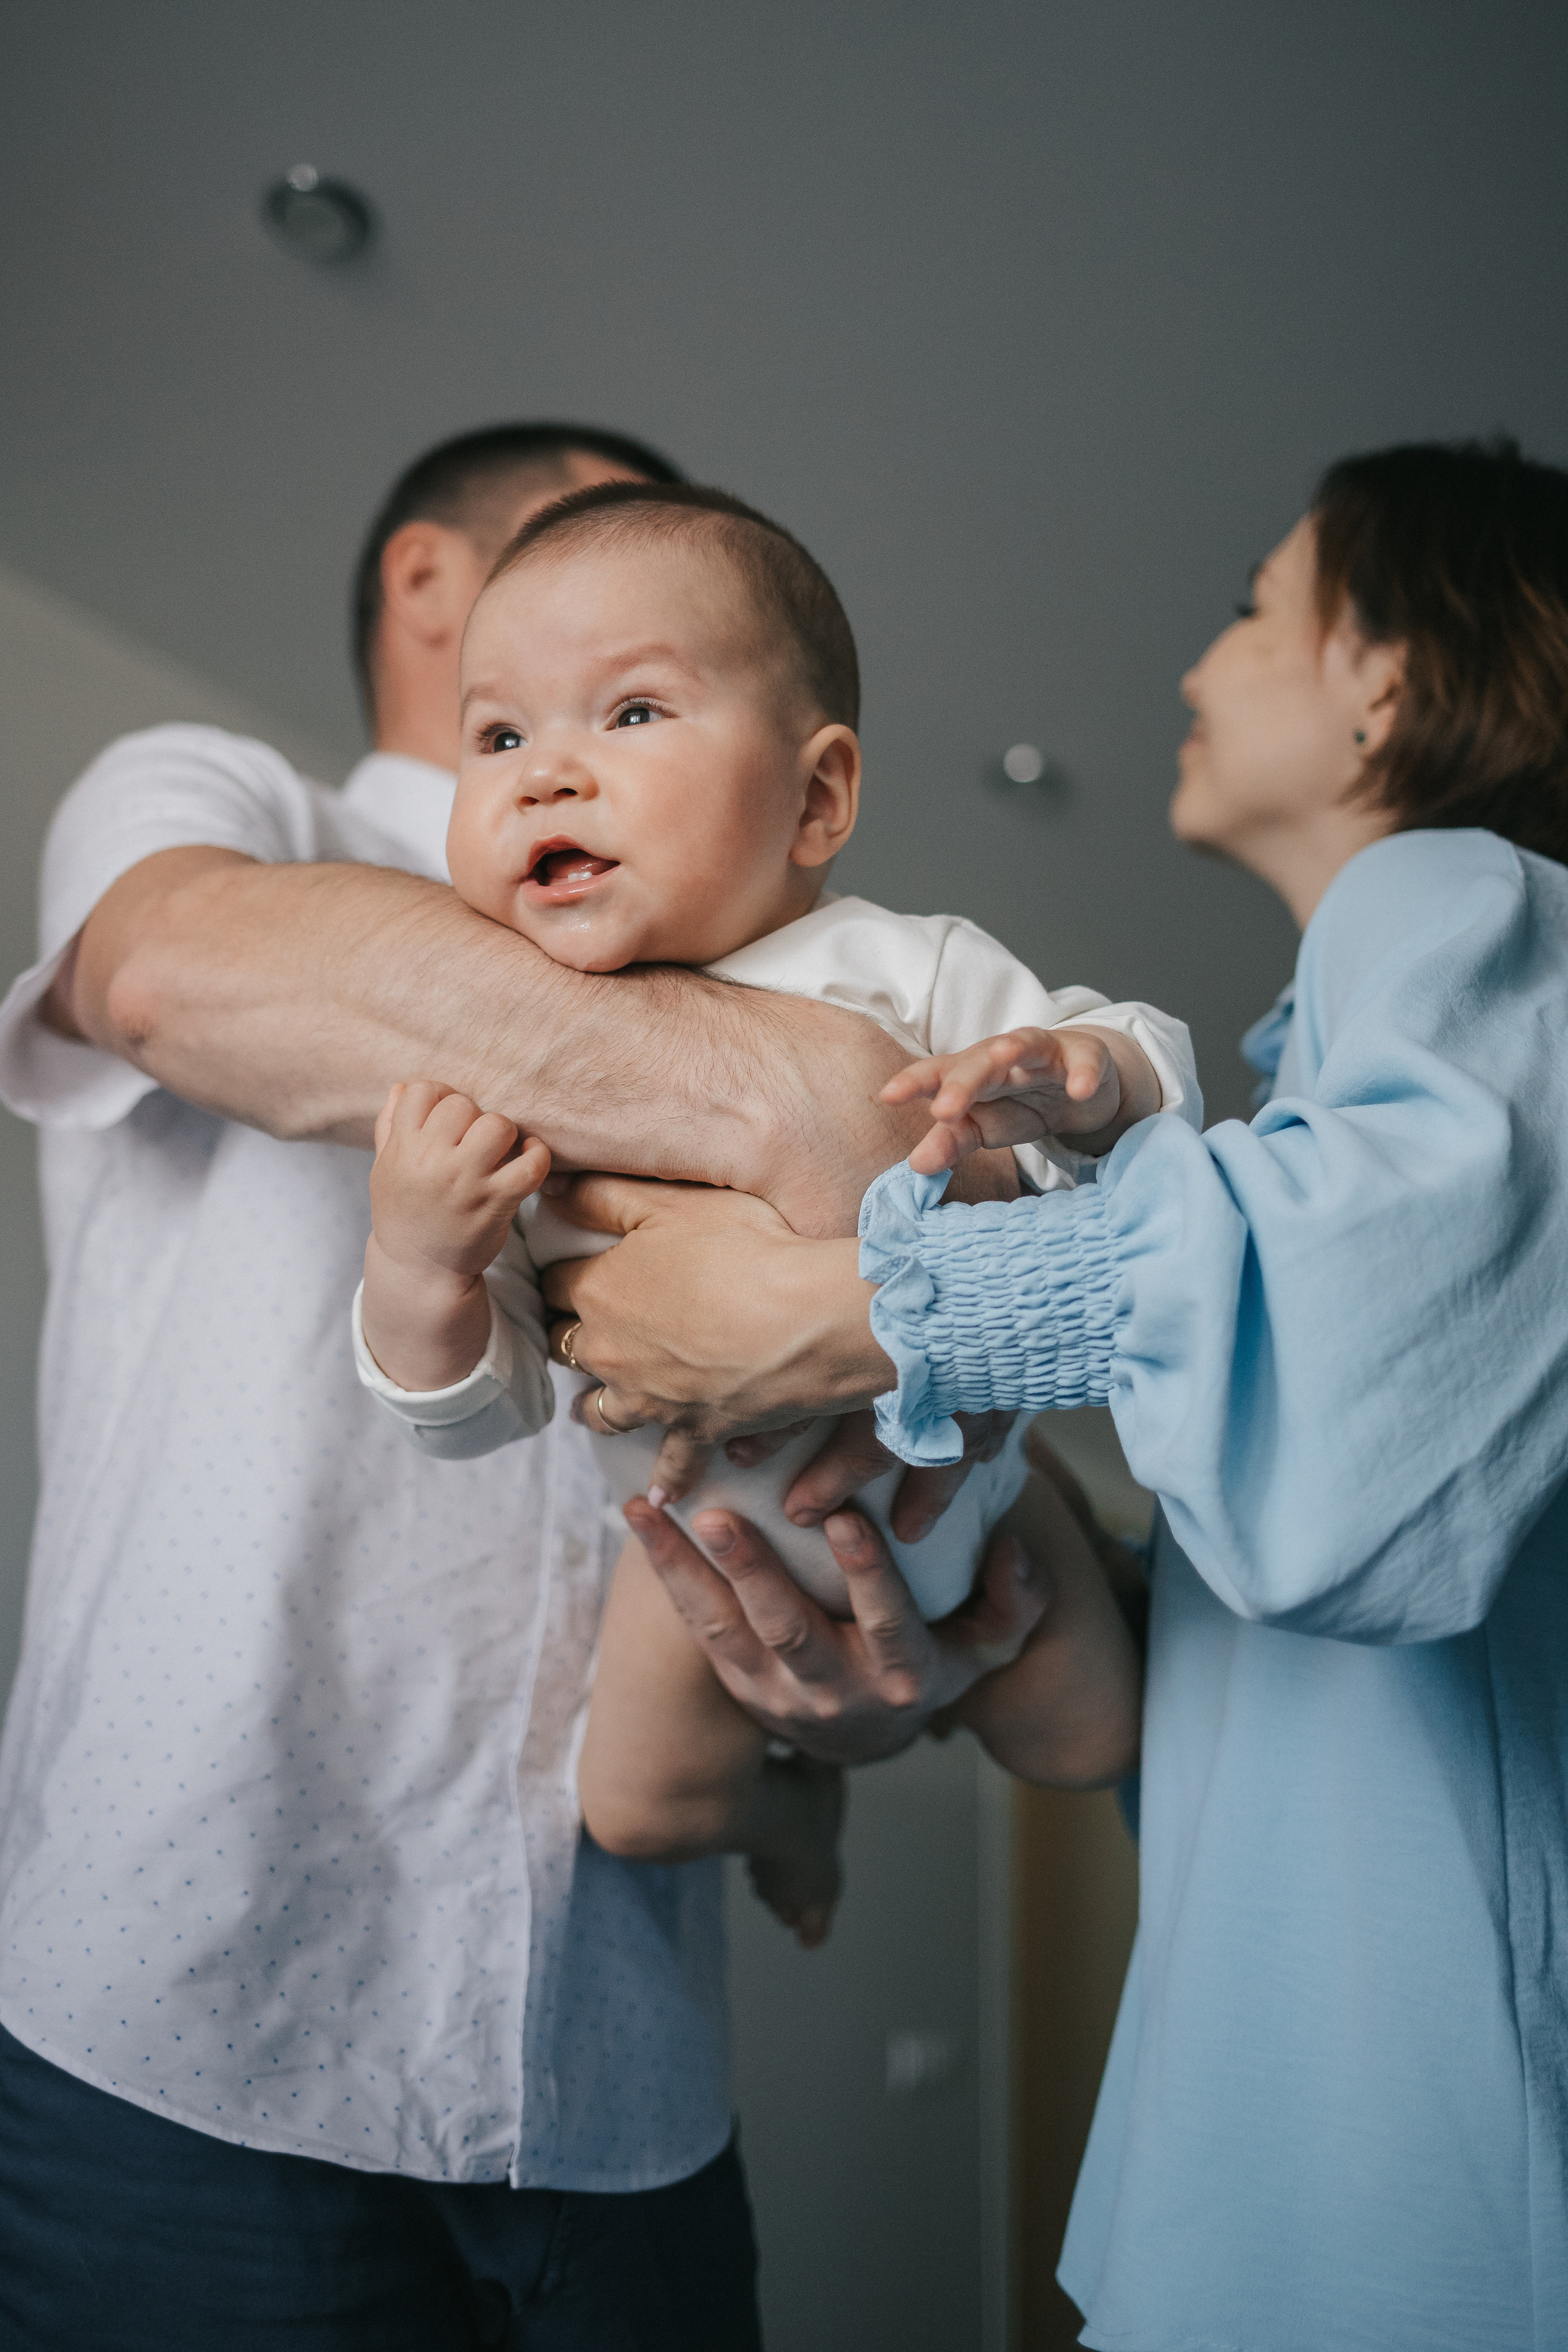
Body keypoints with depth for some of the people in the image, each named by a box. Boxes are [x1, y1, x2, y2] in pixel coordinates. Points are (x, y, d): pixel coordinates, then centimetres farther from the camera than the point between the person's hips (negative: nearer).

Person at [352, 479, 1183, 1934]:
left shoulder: (906, 972, -20)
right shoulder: (500, 1090, -16)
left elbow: (1147, 1071, -13)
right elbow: (484, 1411, -11)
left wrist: (1071, 1078, -36)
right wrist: (413, 1273, -32)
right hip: (720, 1533, 1)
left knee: (1103, 1743, 11)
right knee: (637, 1810, 10)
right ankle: (787, 1789, 45)